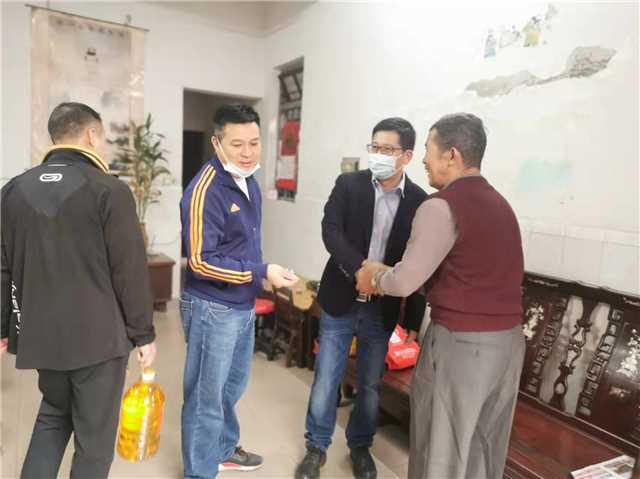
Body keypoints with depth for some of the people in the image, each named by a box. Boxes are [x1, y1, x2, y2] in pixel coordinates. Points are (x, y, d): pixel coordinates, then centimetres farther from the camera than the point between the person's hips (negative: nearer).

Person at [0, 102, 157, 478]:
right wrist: (144, 333, -4)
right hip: (98, 334, -5)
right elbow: (131, 271, -13)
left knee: (53, 415, 27)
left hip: (41, 332, 6)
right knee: (95, 434, 10)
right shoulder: (110, 190, -14)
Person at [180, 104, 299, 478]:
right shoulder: (205, 191, -21)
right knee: (206, 395, 8)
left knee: (233, 385, 24)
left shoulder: (249, 182, 6)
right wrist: (263, 272, -26)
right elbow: (201, 261, -24)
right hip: (212, 308, -8)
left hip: (243, 305, 9)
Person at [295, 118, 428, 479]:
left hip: (383, 309, 1)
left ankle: (361, 446, 38)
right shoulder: (348, 184, -4)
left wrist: (414, 320, 1)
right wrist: (361, 267, -31)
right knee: (326, 379, 8)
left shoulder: (420, 202, -4)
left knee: (371, 384, 15)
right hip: (341, 300, 0)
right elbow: (330, 231, -15)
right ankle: (317, 447, 30)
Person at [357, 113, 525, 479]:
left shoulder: (442, 205, -14)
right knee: (485, 445, 20)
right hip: (509, 339, 8)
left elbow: (404, 282, -16)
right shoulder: (499, 203, 12)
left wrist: (375, 277, 5)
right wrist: (388, 274, 16)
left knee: (444, 448, 9)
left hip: (461, 341, -8)